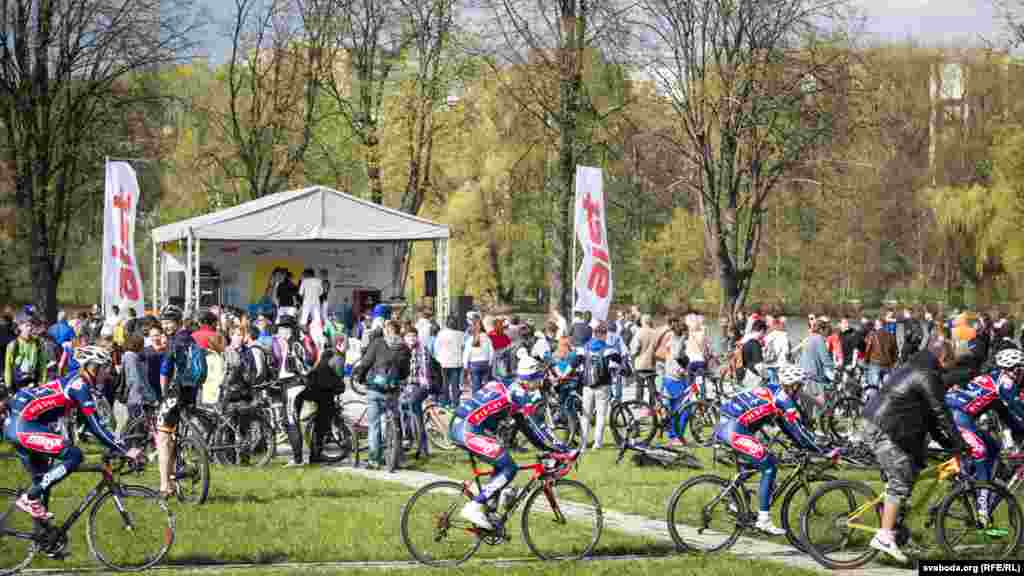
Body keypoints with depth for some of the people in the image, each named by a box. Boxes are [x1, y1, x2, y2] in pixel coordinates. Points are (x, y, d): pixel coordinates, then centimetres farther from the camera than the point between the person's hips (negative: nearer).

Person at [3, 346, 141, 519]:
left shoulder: (74, 382, 16)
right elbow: (96, 427, -16)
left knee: (42, 480, 18)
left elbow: (92, 423, 25)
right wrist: (125, 451, -14)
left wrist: (117, 445, 25)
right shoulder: (80, 387, -13)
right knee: (74, 455, -13)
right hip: (24, 427, -10)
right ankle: (30, 498, -9)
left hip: (15, 425, 10)